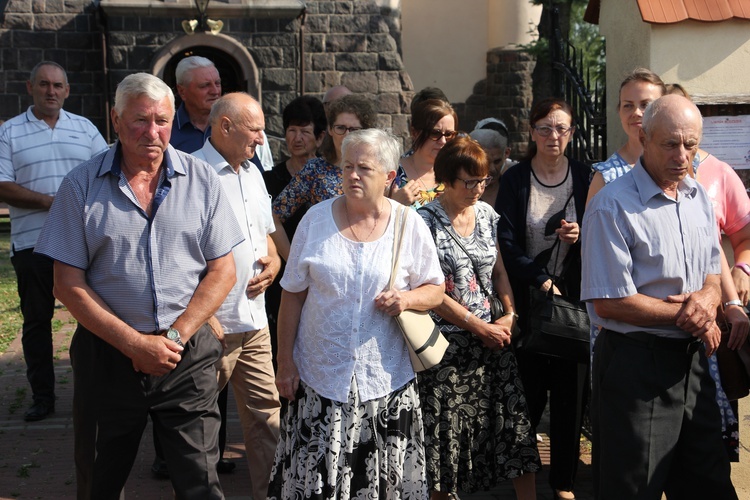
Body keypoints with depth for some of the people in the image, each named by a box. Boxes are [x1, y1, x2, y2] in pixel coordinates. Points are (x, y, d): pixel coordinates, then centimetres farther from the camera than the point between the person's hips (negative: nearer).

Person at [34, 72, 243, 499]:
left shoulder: (201, 179, 0)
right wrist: (135, 343, -12)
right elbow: (69, 284, -4)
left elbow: (222, 271, 0)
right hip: (107, 353, 0)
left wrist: (174, 338, -10)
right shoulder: (82, 186, -3)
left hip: (189, 355, 0)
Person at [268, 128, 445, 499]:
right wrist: (285, 362, 2)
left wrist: (407, 298, -14)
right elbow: (293, 296, 4)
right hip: (320, 378, 0)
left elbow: (435, 290, 8)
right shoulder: (316, 219, 1)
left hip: (385, 381, 0)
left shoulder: (410, 225, -1)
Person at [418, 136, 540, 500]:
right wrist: (480, 328, -12)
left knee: (514, 420, 3)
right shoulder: (426, 221, -11)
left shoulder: (486, 213, 7)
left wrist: (510, 315, 0)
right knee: (447, 431, 3)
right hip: (449, 343, -5)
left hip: (492, 337, 5)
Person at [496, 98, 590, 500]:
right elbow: (506, 243, -5)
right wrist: (543, 282, -14)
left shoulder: (584, 177, 5)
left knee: (570, 391, 4)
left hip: (574, 298, 1)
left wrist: (582, 235, -11)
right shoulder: (514, 180, 0)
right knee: (529, 388, 2)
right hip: (527, 298, -1)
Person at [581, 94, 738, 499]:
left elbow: (713, 275, 17)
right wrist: (686, 315, -13)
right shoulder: (613, 206, -15)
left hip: (692, 360, 7)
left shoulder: (699, 199, 9)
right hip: (636, 364, -7)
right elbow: (608, 302, -18)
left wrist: (707, 299, -8)